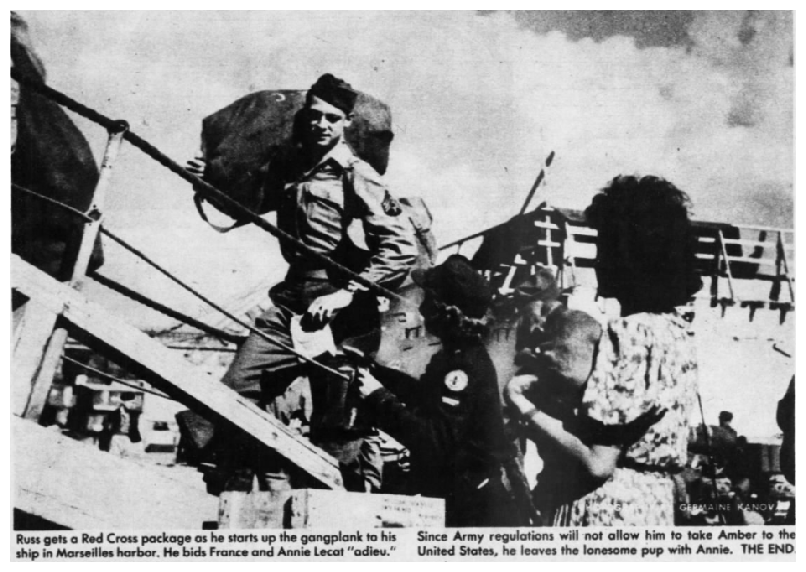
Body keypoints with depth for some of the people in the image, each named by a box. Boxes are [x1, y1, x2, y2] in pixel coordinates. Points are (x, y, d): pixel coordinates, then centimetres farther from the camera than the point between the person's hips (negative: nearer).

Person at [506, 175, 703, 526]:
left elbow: (598, 462, -22)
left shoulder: (626, 333, -19)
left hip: (609, 508, -8)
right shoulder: (677, 330, 6)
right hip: (656, 503, 8)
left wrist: (526, 408, -13)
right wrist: (559, 379, 16)